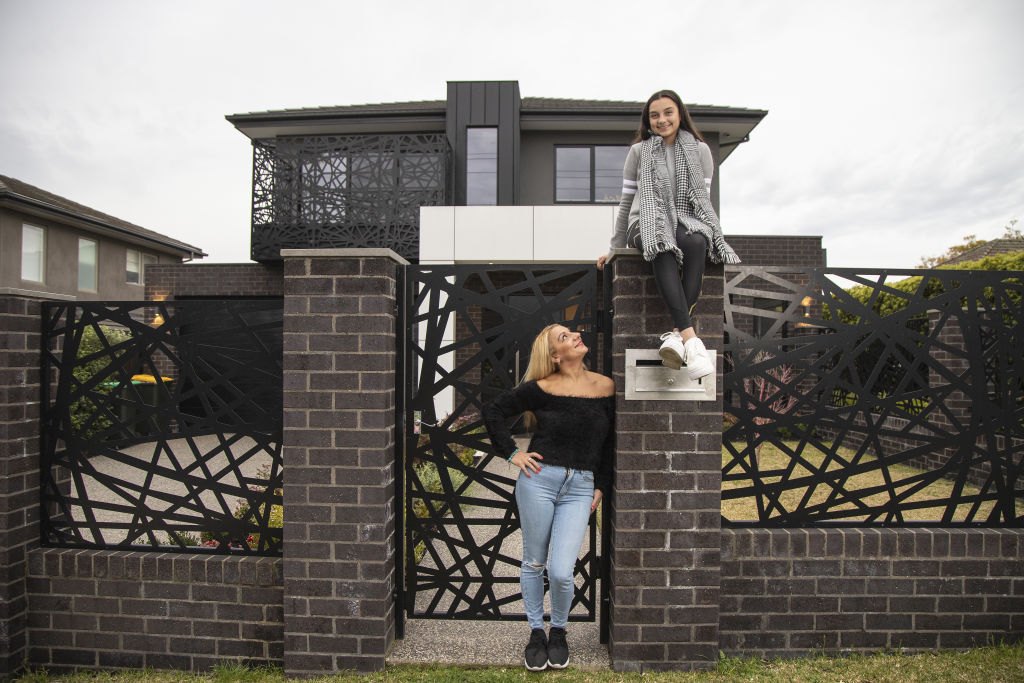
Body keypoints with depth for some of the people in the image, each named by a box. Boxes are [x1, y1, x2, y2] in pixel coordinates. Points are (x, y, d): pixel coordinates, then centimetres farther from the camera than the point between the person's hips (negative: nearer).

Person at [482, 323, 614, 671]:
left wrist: (601, 486, 8)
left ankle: (558, 631, 26)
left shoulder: (606, 387, 3)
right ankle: (536, 632, 34)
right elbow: (493, 409, 3)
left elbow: (609, 443, 12)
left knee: (561, 572, -4)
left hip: (580, 488, 1)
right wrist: (511, 452, -2)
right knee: (533, 563, 11)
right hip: (539, 479, -1)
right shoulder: (541, 389, -5)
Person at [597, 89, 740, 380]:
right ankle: (690, 337, -50)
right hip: (647, 224, -1)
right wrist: (615, 248, 14)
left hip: (686, 222, 1)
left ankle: (677, 333, -44)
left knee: (697, 243, -37)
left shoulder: (700, 151, 14)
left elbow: (703, 199, 14)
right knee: (662, 249, -38)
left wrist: (706, 233, 0)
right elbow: (626, 202, 15)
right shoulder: (639, 151, 13)